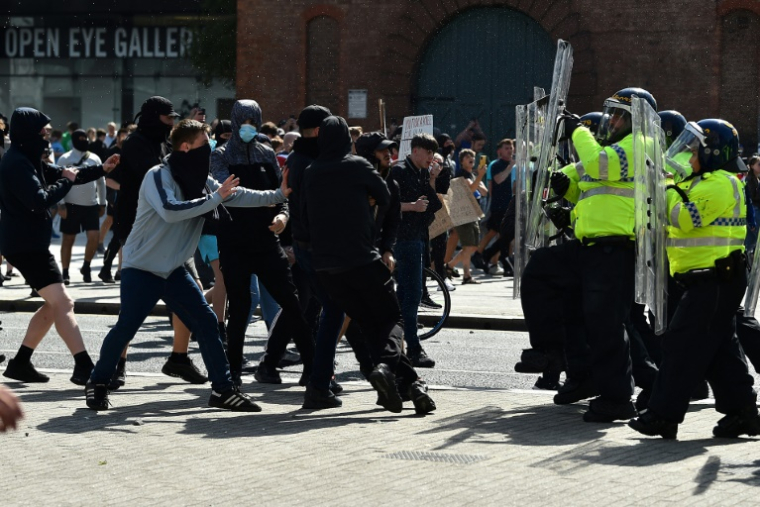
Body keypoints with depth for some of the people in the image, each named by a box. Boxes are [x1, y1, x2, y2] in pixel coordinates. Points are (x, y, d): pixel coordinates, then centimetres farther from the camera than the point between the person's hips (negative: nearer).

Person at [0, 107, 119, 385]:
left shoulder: (27, 160, 15)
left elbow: (66, 174, 20)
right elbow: (40, 200, -25)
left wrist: (102, 169, 8)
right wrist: (66, 181, -10)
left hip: (30, 243, 11)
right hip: (25, 244, -11)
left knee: (53, 305, 16)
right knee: (63, 303, -14)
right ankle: (83, 367, -18)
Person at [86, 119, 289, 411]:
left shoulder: (200, 181, 6)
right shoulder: (158, 177, -17)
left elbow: (238, 195, 8)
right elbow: (170, 211, -33)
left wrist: (279, 194, 2)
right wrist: (214, 199, -29)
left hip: (174, 270, 7)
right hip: (141, 267, -7)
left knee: (205, 322, 1)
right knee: (126, 327, -10)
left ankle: (222, 389, 6)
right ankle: (98, 383, 9)